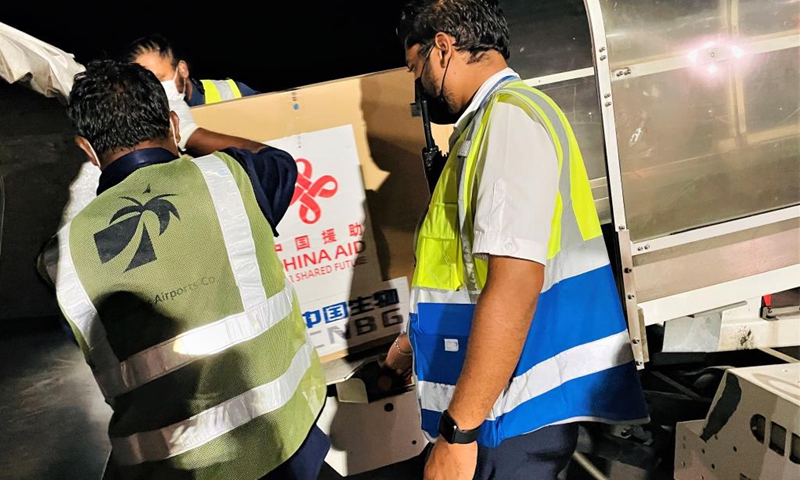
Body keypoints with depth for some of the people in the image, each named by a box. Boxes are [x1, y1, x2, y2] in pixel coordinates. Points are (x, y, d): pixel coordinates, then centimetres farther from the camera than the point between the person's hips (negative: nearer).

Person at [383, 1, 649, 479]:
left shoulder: (510, 115, -16)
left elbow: (515, 283, -26)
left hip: (518, 411, -9)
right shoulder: (489, 121, 15)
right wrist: (420, 338, 30)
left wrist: (457, 432, -21)